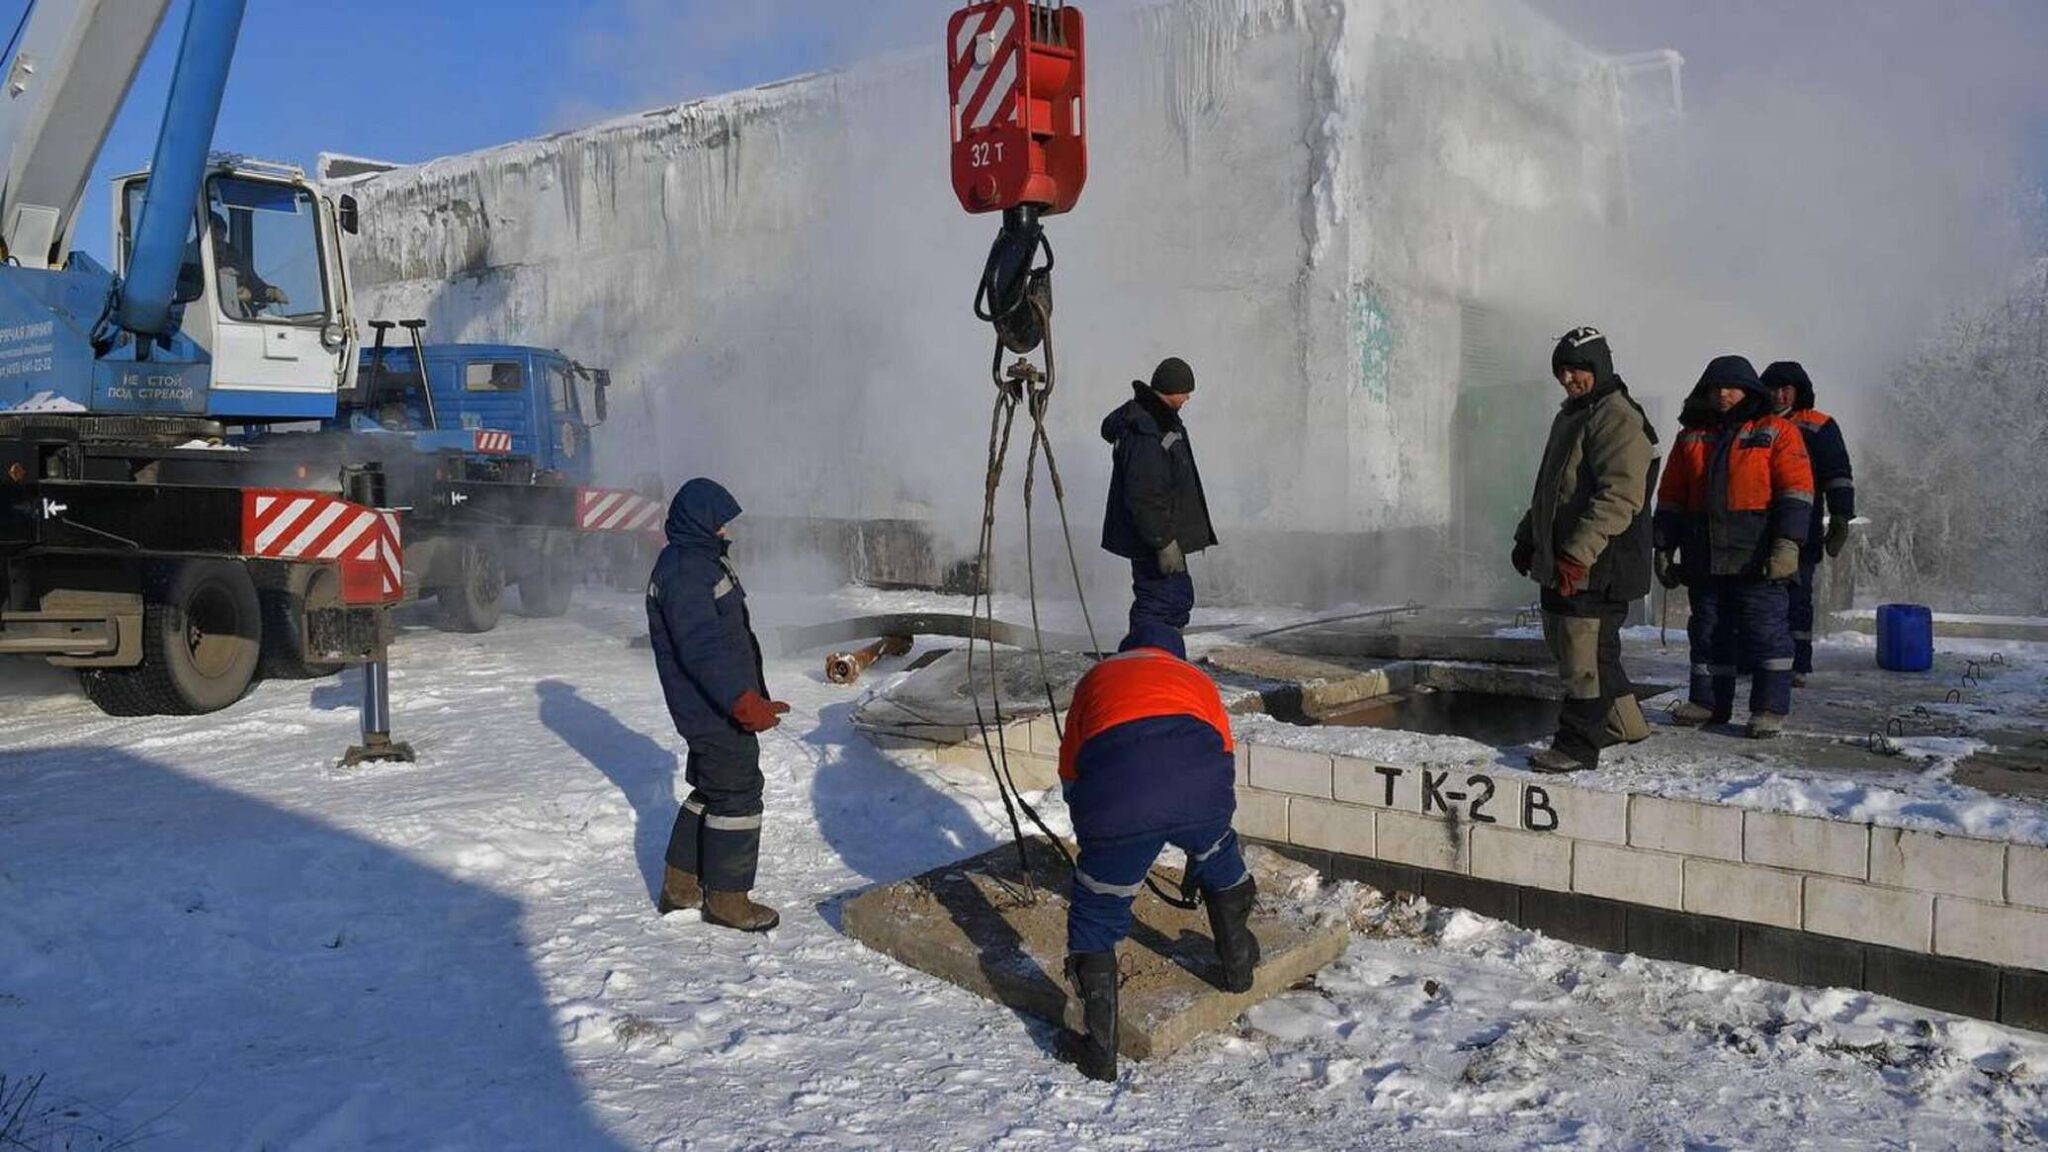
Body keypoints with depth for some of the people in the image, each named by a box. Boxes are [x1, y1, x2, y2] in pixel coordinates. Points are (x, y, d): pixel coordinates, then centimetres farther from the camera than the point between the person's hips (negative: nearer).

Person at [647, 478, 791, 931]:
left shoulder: (700, 559, 16)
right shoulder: (684, 570, -18)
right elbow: (703, 647, -26)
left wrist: (752, 692, 27)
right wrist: (743, 701, -31)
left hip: (711, 707, 11)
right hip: (718, 711, -11)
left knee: (709, 791, 19)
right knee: (736, 795, -2)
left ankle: (680, 885, 29)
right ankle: (727, 898, 9)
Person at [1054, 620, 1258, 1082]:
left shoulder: (1095, 679, 34)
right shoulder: (1196, 678, 36)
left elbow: (1069, 771, 33)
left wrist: (1092, 832, 46)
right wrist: (1196, 849, 49)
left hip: (1115, 792, -1)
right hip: (1198, 782, 2)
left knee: (1095, 919, 16)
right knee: (1221, 863, 35)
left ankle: (1099, 1052, 19)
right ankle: (1239, 963, 51)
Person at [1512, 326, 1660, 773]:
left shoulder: (1619, 420, -13)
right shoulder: (1570, 416, 20)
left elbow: (1620, 497, -23)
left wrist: (1577, 555, -27)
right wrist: (1527, 537, 23)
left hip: (1598, 566, -10)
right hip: (1561, 560, 10)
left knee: (1583, 654, -6)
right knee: (1564, 642, 17)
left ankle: (1578, 745, 3)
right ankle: (1623, 723, 32)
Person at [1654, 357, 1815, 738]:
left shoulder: (1777, 432, 3)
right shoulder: (1692, 437, 16)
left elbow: (1796, 490, -6)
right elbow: (1671, 498, 17)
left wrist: (1787, 543, -16)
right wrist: (1664, 548, 12)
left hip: (1758, 559, -5)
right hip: (1704, 559, 5)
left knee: (1766, 631, -3)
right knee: (1708, 633, 10)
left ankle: (1770, 709, 3)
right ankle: (1708, 702, 19)